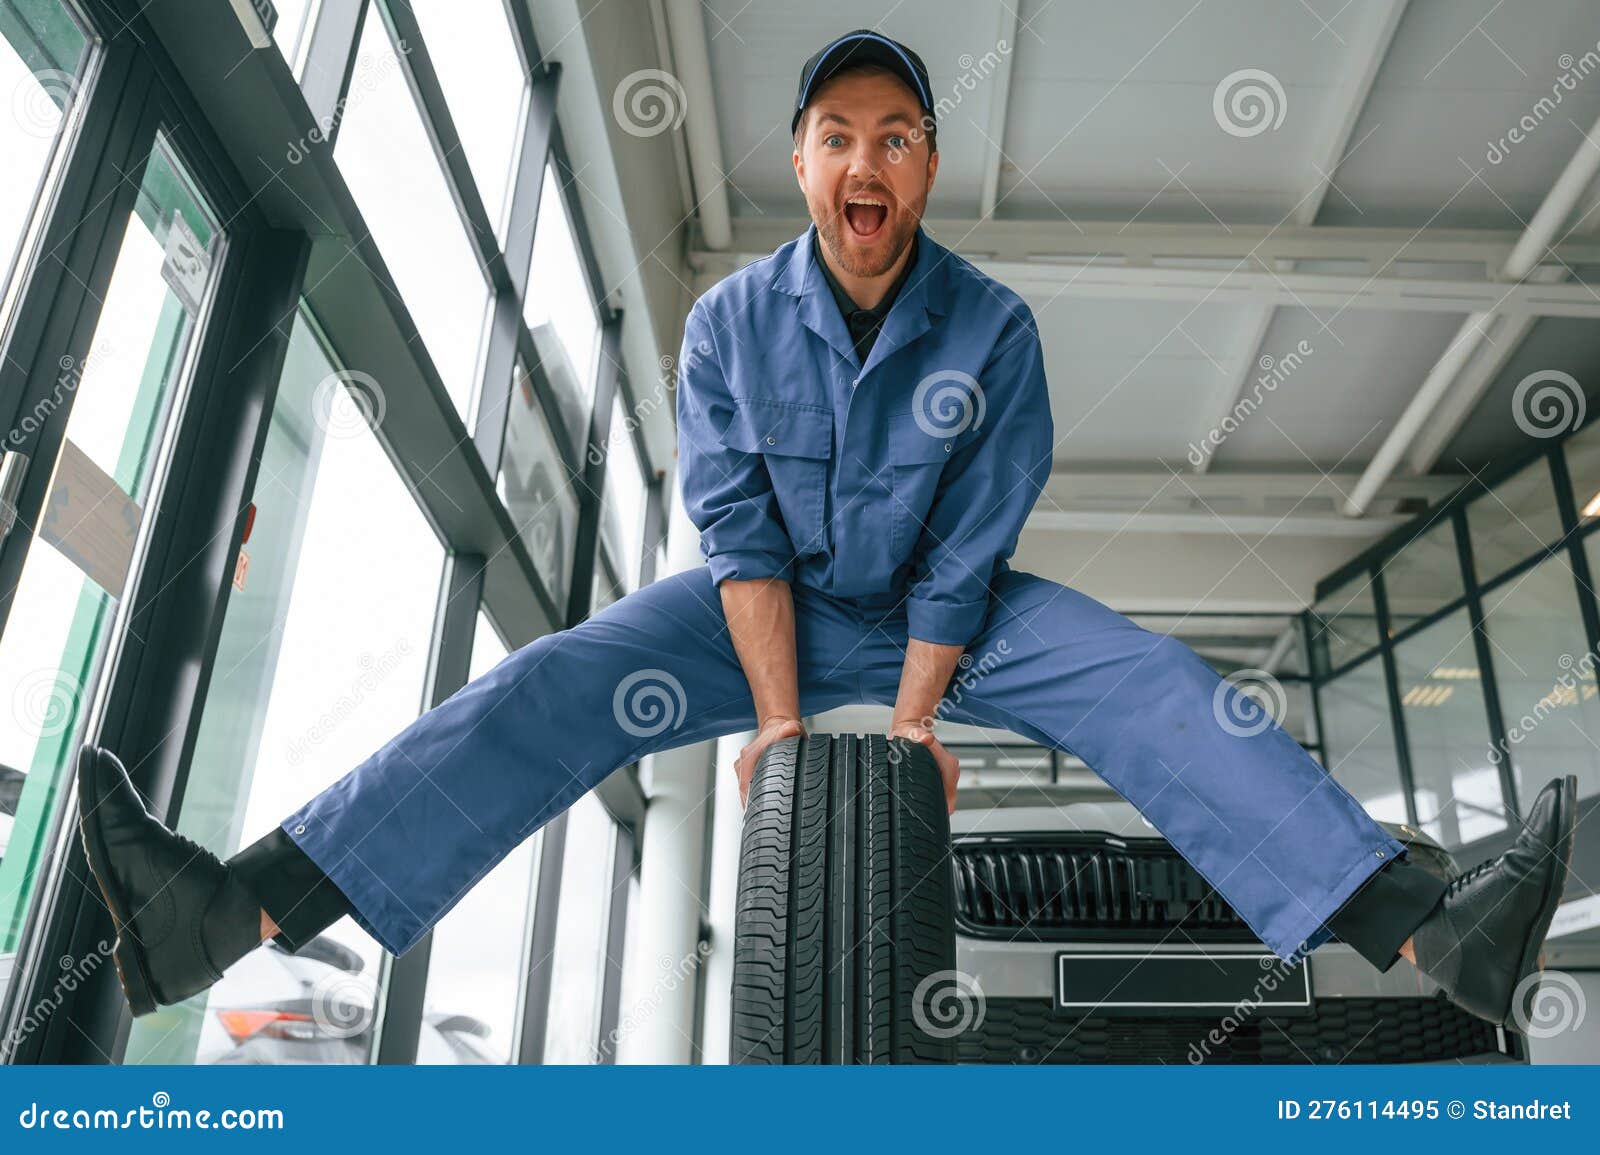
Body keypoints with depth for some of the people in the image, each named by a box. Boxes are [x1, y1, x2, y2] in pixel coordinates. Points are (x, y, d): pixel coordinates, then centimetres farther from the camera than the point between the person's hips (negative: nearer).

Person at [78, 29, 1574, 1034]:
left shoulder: (994, 328, -11)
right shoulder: (729, 320, -8)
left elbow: (964, 552, -13)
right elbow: (739, 528, -12)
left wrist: (914, 721, -18)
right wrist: (779, 714, -20)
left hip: (946, 614, 0)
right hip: (770, 605, 0)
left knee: (1153, 690, -23)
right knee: (544, 694, -19)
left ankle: (1430, 930, -24)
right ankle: (229, 908, -25)